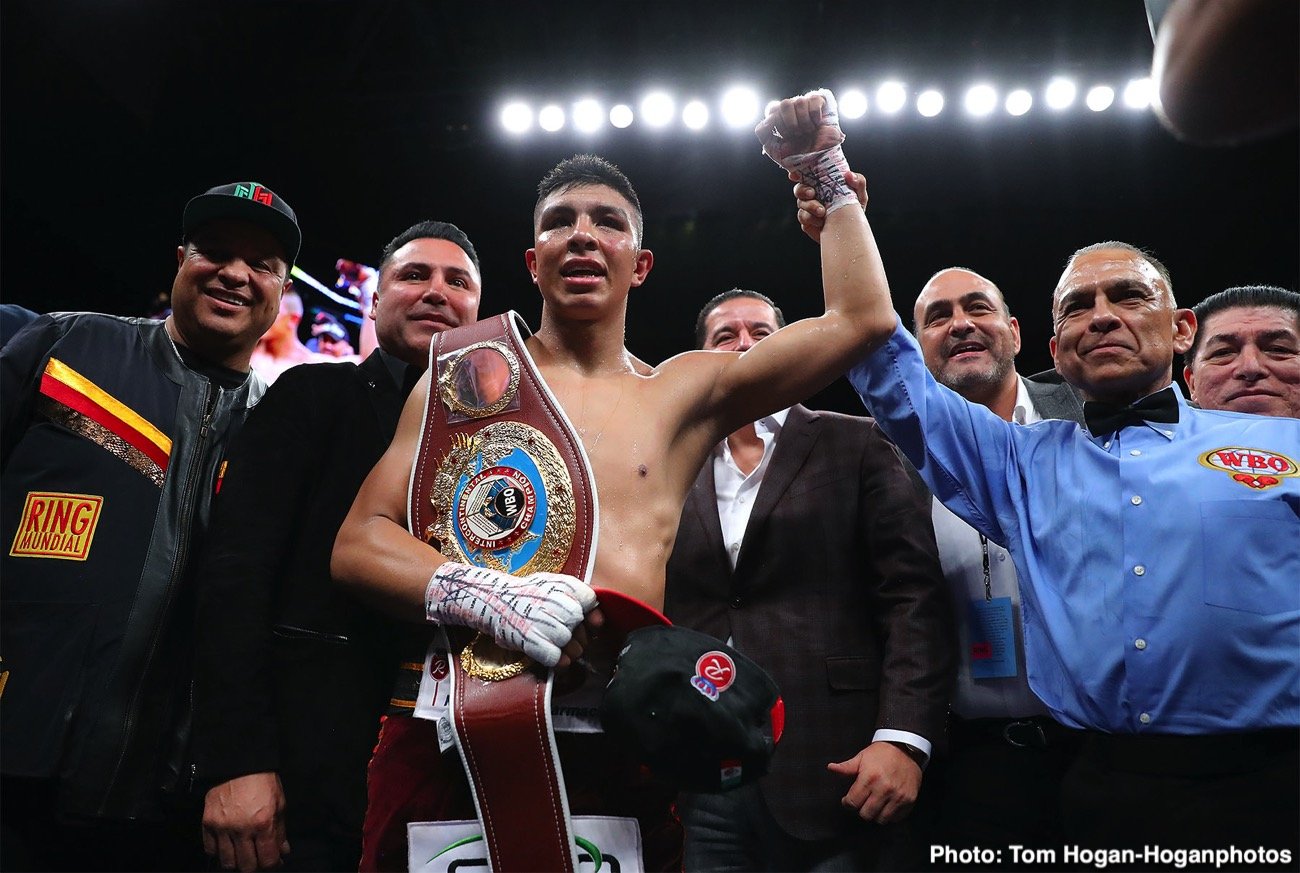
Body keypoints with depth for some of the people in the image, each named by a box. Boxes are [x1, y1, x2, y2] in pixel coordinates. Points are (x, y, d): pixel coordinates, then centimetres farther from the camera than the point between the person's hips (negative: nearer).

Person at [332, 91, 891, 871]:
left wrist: (826, 170, 13)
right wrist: (483, 593, -18)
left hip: (623, 743, 1)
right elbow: (359, 542, 1)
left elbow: (854, 321, 9)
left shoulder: (684, 394, 9)